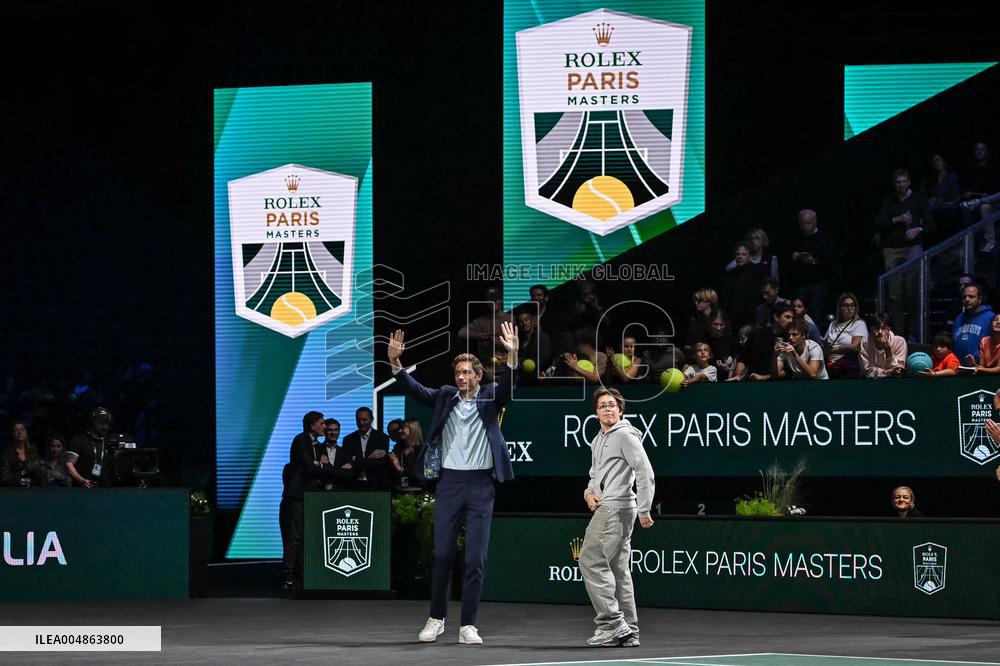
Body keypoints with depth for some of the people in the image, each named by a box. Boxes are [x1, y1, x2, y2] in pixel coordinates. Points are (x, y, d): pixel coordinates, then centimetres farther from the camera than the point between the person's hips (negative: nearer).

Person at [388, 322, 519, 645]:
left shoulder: (490, 397, 4)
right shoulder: (446, 397, 9)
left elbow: (507, 386, -14)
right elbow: (415, 389, 1)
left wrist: (512, 357, -32)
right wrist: (395, 362, -15)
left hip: (481, 484, -2)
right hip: (449, 482, 2)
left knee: (476, 558, -2)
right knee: (442, 554, 5)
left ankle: (468, 625, 3)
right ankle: (436, 618, 18)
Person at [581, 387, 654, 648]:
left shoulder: (625, 436, -8)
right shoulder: (598, 441, 20)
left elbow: (646, 474, -14)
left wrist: (644, 511, -17)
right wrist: (589, 493, 8)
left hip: (616, 507, -10)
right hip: (604, 508, 10)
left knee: (591, 560, -15)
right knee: (617, 569, 8)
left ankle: (611, 622, -16)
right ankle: (628, 631, 8)